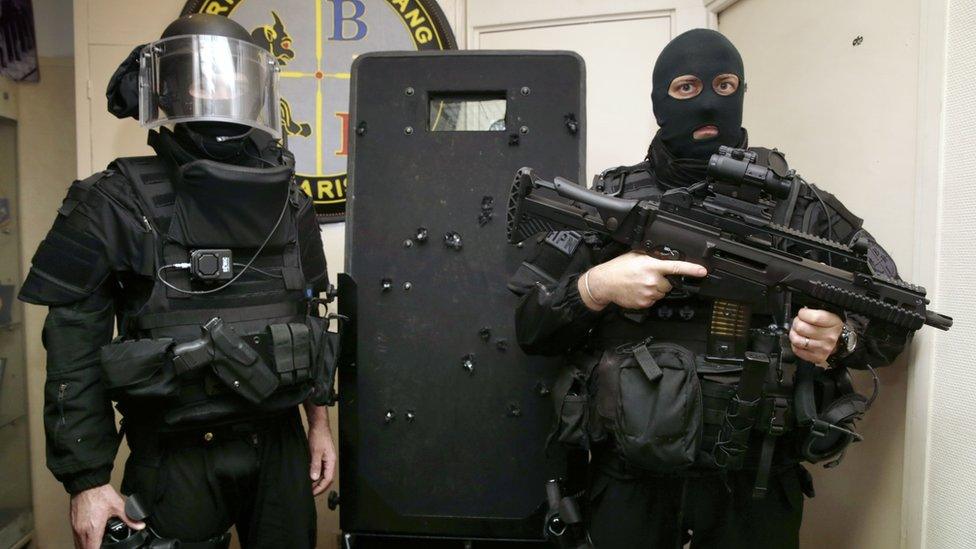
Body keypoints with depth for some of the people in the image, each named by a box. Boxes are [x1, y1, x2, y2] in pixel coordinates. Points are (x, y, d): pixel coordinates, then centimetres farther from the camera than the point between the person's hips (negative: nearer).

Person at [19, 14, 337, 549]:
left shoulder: (287, 203, 4)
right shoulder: (118, 204, -8)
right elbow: (74, 349, -7)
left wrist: (318, 421, 11)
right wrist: (85, 481, -8)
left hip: (280, 447, 4)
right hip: (178, 459, -3)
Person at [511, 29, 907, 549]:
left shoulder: (798, 204, 2)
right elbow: (530, 326, 0)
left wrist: (842, 339, -14)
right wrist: (594, 287, -18)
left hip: (755, 485, 1)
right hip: (630, 478, 0)